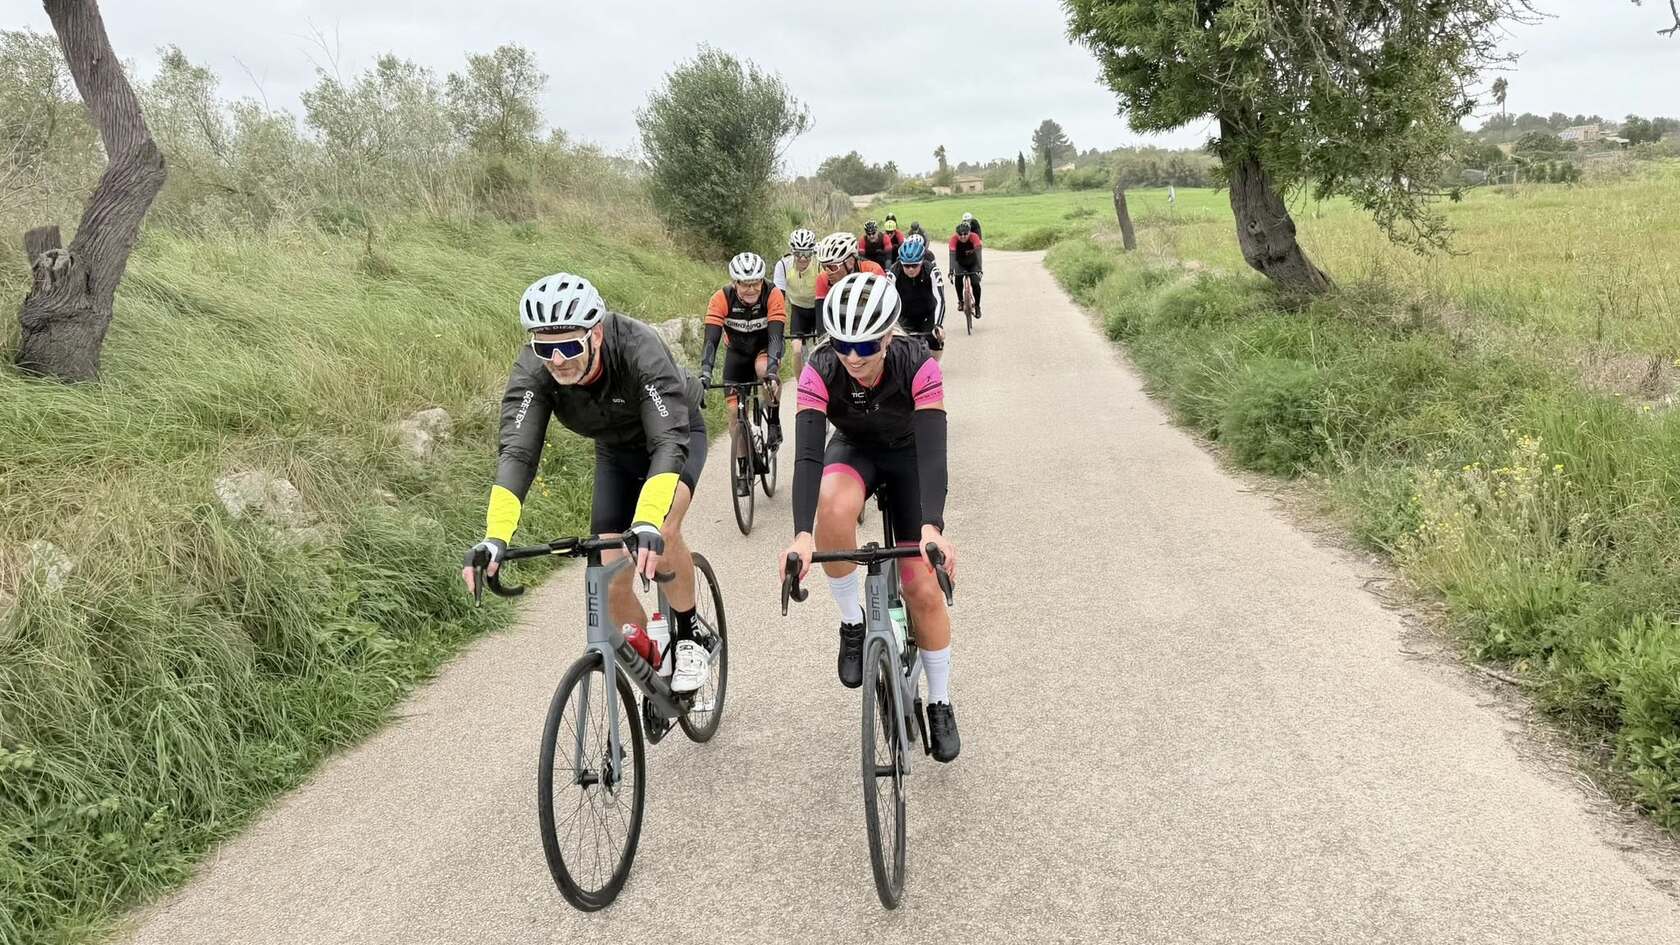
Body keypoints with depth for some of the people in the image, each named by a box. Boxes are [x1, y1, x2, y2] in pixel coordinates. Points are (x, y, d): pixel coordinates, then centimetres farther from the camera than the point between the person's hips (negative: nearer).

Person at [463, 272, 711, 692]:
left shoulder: (639, 350, -39)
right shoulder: (532, 370, -30)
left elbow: (668, 442, -47)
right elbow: (516, 452, -37)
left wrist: (647, 525, -63)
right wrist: (495, 537, -53)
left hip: (675, 435, -4)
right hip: (615, 450, 4)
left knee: (663, 531, -33)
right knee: (613, 585, -5)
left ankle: (690, 641, -8)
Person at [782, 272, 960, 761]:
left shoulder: (918, 365, -33)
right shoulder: (820, 371, -30)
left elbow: (933, 451, -40)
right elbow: (807, 454, -39)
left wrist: (932, 527, -55)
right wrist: (803, 534, -53)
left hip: (908, 454, -1)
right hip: (854, 449, 1)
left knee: (923, 586, -8)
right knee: (833, 507, -37)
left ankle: (940, 703, 14)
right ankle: (852, 624, -14)